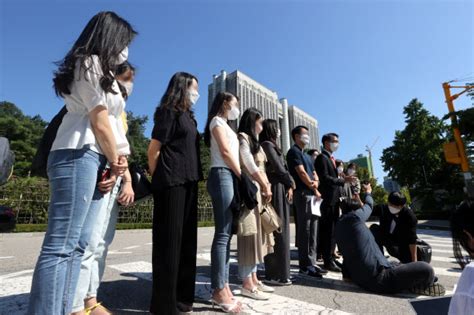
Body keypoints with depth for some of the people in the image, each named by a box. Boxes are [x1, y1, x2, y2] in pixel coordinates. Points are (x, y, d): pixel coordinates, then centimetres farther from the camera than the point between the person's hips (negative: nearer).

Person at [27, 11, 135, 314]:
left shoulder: (100, 70, 29)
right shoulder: (92, 63, 0)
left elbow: (112, 123, 18)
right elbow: (100, 122, -8)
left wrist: (118, 159, 4)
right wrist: (116, 161, 3)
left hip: (93, 160, 9)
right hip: (78, 156, -9)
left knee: (78, 244, 6)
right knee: (61, 246, -11)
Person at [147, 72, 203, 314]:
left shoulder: (187, 115, 21)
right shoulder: (169, 112, -4)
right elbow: (153, 150, -8)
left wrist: (192, 179, 15)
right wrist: (159, 179, -2)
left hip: (187, 182, 9)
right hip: (171, 183, -9)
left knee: (185, 239, 11)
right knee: (169, 240, -3)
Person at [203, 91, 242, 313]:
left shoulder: (225, 125, 28)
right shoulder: (217, 121, 3)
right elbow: (226, 152, -8)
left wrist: (239, 178, 7)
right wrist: (243, 177, -5)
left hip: (230, 177, 9)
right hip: (222, 176, -9)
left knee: (226, 233, 5)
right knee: (223, 234, -10)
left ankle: (223, 285, 10)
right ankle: (219, 290, -5)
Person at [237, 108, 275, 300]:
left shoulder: (253, 141, 23)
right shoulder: (242, 138, -5)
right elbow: (250, 167, -12)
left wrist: (266, 188, 5)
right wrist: (266, 187, -5)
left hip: (259, 192, 9)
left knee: (257, 235, 10)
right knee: (250, 236, -7)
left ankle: (254, 279, 19)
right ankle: (247, 284, 1)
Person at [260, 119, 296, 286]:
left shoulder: (271, 145, 22)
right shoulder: (267, 144, -7)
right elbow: (278, 168, -13)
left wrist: (289, 184, 3)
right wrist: (291, 183, 0)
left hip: (280, 189, 10)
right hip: (277, 190, -10)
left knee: (279, 232, 12)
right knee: (279, 232, -5)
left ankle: (277, 272, 21)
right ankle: (277, 274, 3)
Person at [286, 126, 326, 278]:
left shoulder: (306, 155, 24)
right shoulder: (294, 151, -4)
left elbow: (314, 173, 18)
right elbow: (301, 173, -12)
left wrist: (315, 182, -4)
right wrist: (314, 189, -4)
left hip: (313, 194, 9)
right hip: (303, 194, -9)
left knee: (313, 232, 10)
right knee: (305, 231, -7)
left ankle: (311, 263, 18)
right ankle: (306, 265, 0)